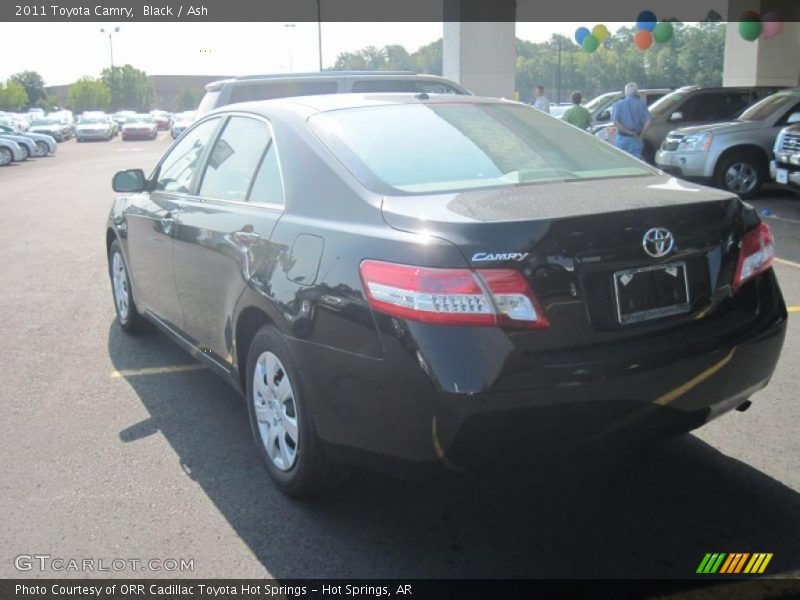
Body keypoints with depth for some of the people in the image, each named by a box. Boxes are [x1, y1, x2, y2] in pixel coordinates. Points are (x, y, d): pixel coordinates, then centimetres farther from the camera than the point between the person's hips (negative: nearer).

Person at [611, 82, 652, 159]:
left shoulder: (618, 105, 0)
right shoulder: (641, 105, 1)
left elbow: (615, 122, -13)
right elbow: (648, 122, -8)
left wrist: (628, 132, -9)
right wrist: (640, 134, 2)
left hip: (622, 139, 0)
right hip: (636, 140, 1)